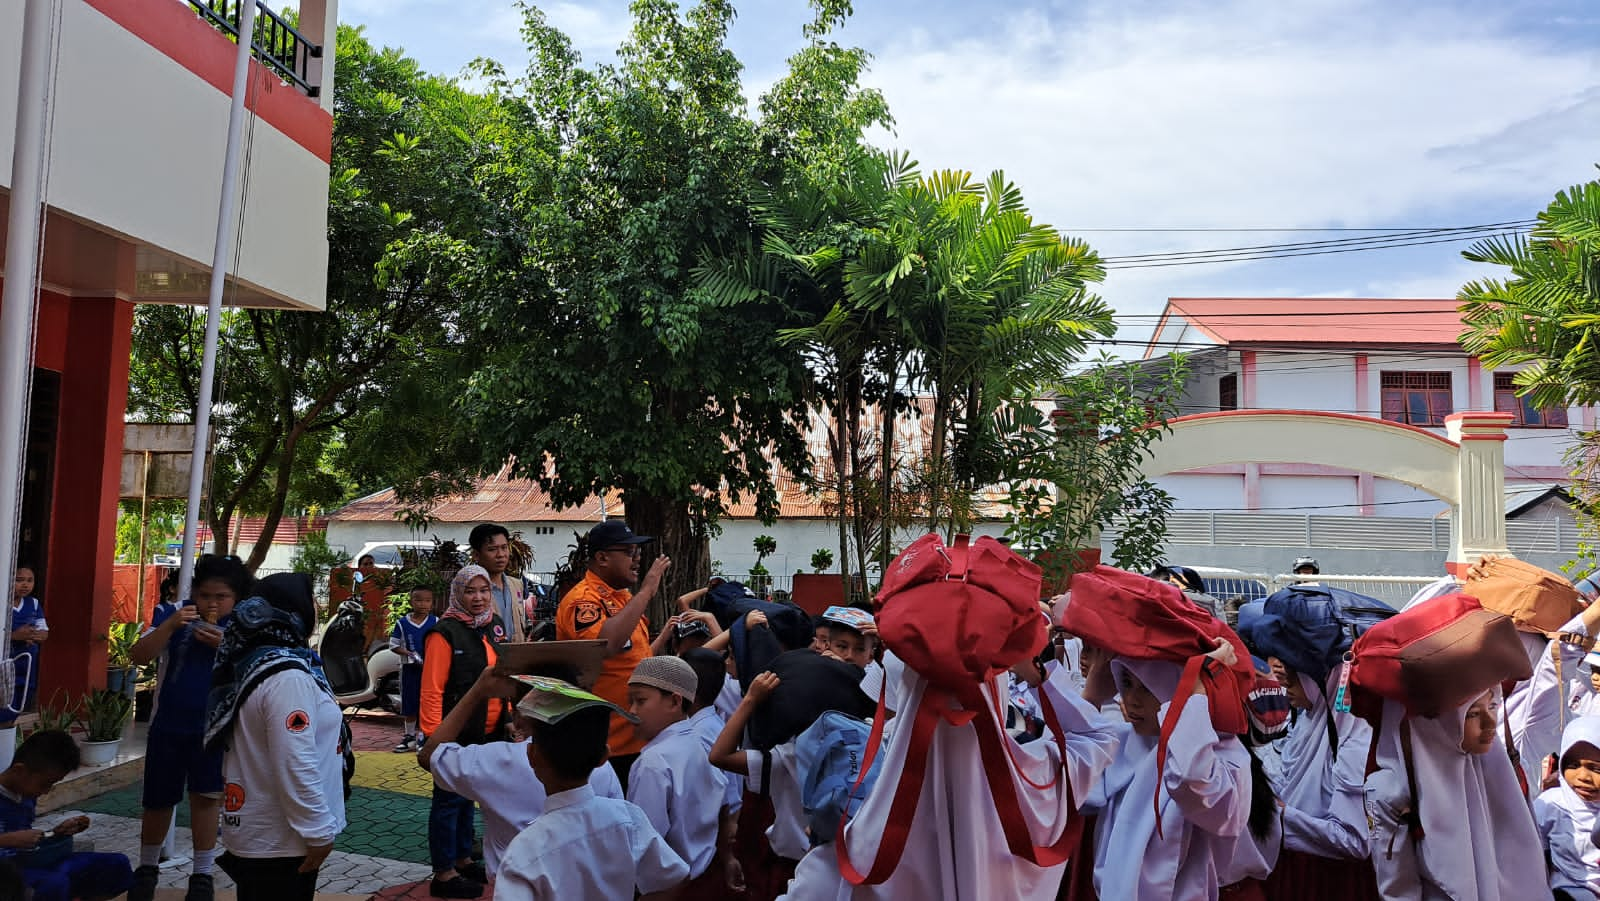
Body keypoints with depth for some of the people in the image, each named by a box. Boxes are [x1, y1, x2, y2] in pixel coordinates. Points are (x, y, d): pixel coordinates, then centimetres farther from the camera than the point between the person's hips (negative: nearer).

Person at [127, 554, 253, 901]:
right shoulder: (173, 616, -6)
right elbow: (138, 657, -13)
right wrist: (169, 626, -27)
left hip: (214, 726, -1)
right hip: (168, 724, 1)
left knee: (205, 797, 1)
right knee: (158, 801, 13)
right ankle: (147, 867, 35)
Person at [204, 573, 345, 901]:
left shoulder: (253, 661, 7)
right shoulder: (287, 676, -23)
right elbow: (295, 763, -27)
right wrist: (318, 830, -20)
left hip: (256, 830, 9)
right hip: (280, 839, -9)